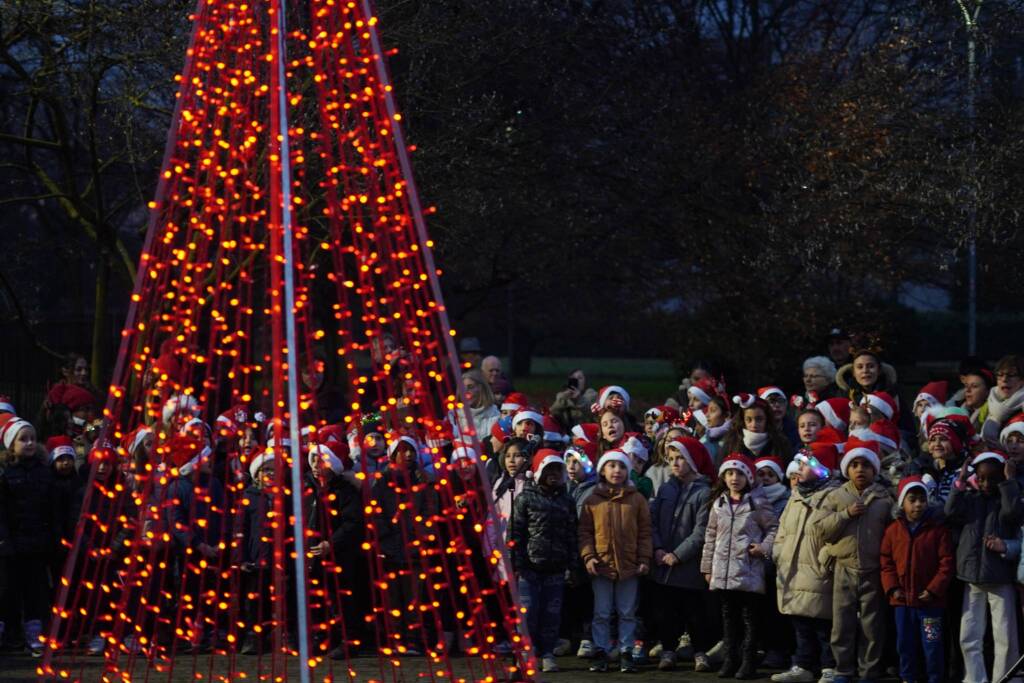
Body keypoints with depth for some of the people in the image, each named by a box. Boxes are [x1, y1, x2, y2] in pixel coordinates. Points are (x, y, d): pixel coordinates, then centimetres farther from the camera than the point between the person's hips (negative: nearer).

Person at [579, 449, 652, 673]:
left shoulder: (637, 499, 4)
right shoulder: (592, 501, 3)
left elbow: (644, 532, 5)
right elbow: (584, 531, 4)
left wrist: (644, 559, -1)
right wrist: (588, 556, -8)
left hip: (629, 566, 0)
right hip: (601, 565, 0)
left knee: (627, 613, 7)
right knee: (602, 614, 5)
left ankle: (626, 653, 14)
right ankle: (601, 652, 11)